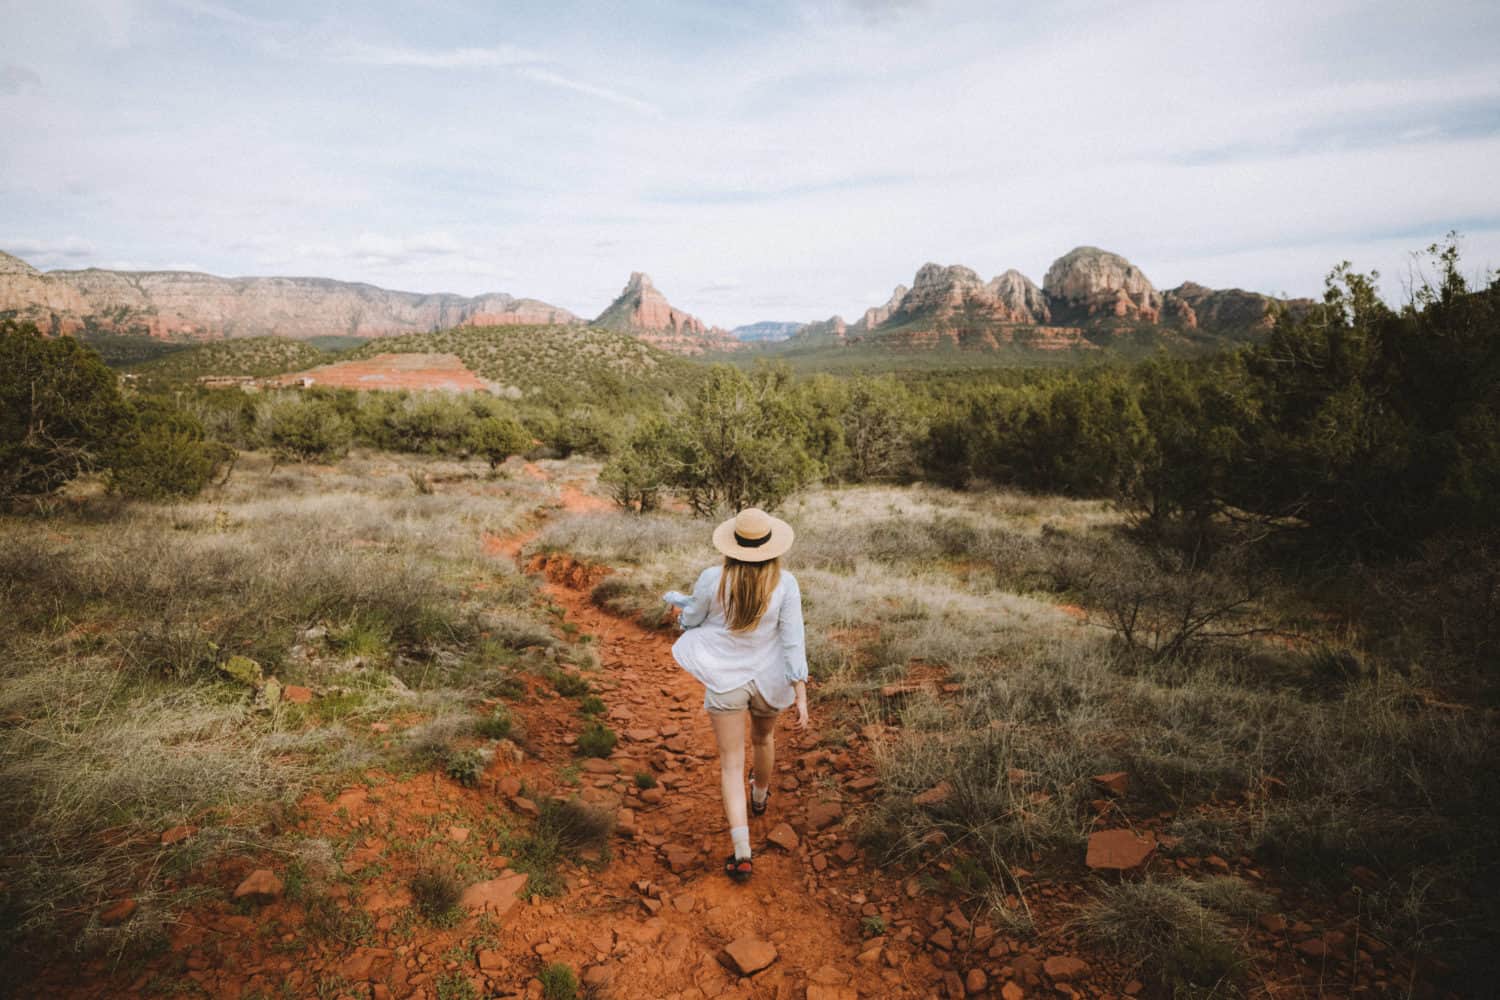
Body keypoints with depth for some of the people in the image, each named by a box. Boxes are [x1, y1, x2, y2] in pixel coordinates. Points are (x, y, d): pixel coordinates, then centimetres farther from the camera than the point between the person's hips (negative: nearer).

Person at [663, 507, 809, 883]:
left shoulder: (713, 578, -20)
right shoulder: (784, 583, -19)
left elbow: (692, 620, -3)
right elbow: (793, 640, -18)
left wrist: (677, 599, 19)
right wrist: (801, 695, -13)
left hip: (724, 681, -1)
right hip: (768, 680, 2)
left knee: (732, 763, 7)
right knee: (764, 737, 32)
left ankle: (742, 854, 1)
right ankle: (759, 796, 59)